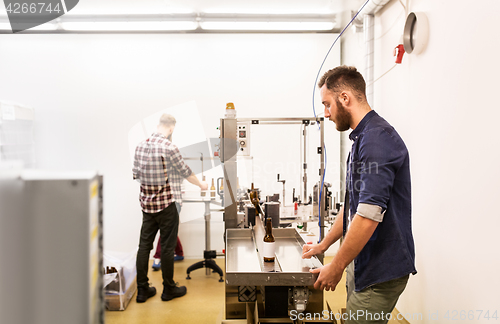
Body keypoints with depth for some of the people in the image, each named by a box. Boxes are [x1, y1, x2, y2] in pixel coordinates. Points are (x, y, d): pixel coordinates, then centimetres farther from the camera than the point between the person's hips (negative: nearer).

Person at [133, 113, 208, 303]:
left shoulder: (140, 146, 4)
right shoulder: (168, 147, -16)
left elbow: (136, 174, 10)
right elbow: (185, 172, -7)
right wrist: (201, 184, 10)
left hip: (146, 202, 6)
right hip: (166, 203, -6)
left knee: (144, 244, 12)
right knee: (167, 246, 6)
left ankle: (142, 290, 21)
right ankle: (168, 289, 20)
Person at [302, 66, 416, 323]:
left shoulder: (377, 138, -19)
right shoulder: (363, 137, 14)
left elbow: (369, 214, -25)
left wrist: (335, 267, -15)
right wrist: (324, 244, 23)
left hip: (380, 272, -9)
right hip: (363, 263, 9)